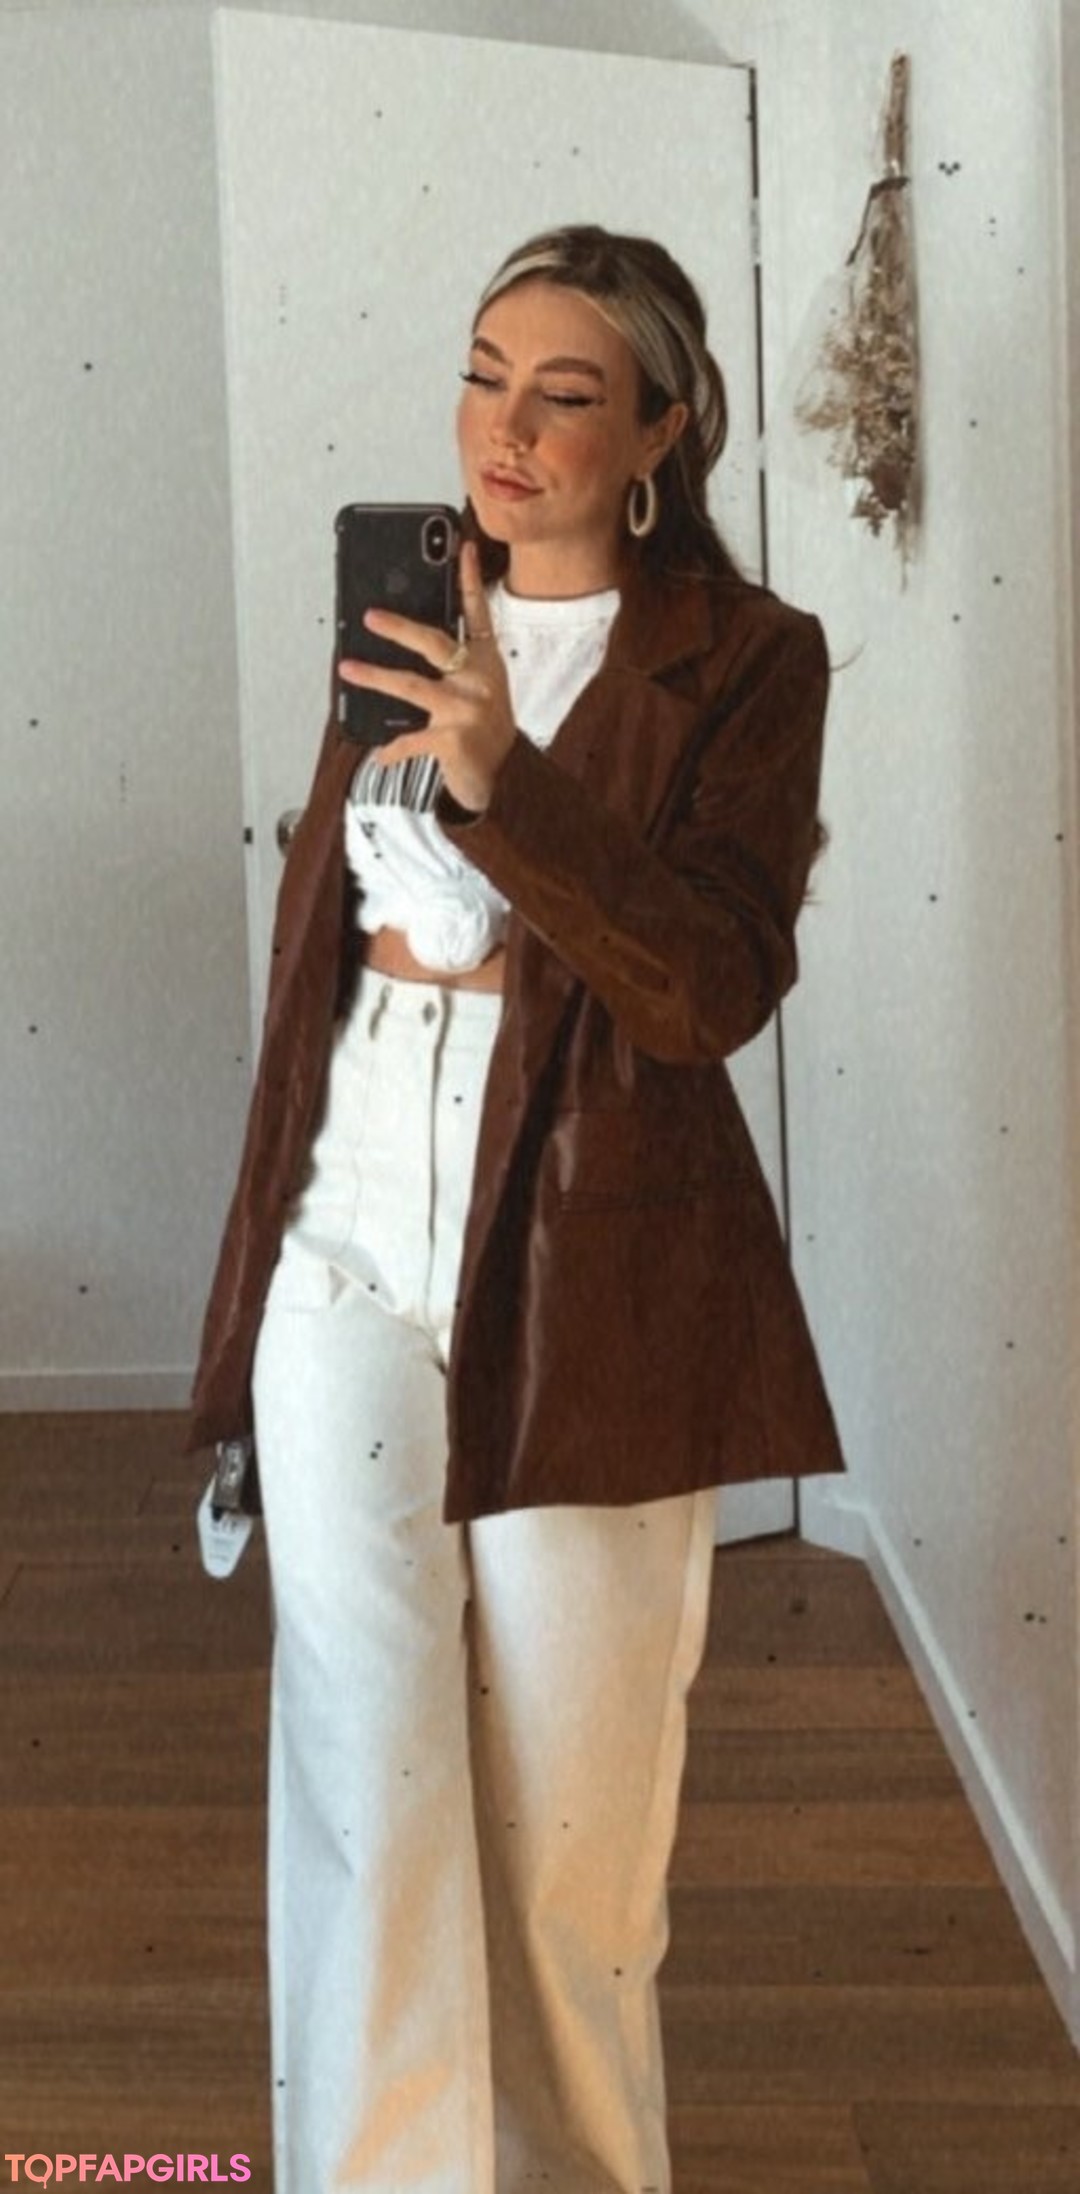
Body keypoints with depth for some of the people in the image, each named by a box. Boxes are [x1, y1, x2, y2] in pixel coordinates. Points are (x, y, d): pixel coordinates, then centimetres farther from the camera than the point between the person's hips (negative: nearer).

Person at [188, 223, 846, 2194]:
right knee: (364, 1791, 1)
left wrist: (506, 785, -25)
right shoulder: (408, 623, 12)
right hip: (353, 1268, 4)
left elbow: (719, 988, -14)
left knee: (570, 1795, 7)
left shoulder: (745, 660, -3)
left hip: (586, 1293, -3)